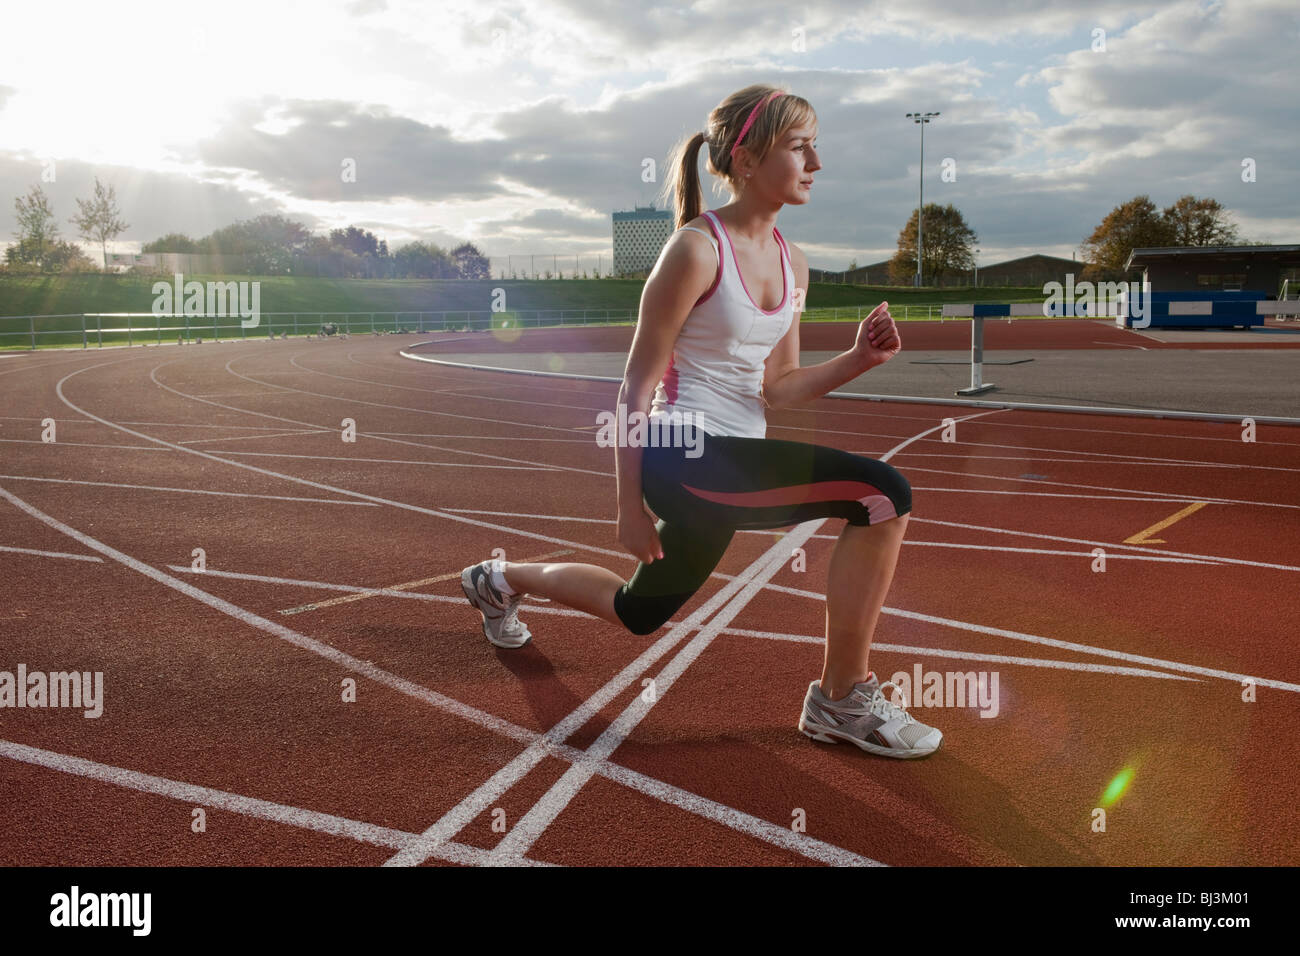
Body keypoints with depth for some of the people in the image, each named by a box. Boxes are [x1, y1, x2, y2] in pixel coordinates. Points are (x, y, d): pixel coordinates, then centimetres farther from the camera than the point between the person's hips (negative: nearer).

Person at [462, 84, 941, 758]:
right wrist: (631, 505, -11)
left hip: (739, 461, 9)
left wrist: (858, 360, -5)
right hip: (684, 455, -9)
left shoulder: (792, 263, 10)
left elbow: (774, 388, 12)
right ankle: (843, 698, -7)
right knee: (882, 496, -22)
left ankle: (501, 580, 44)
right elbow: (637, 384, -12)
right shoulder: (697, 249, -14)